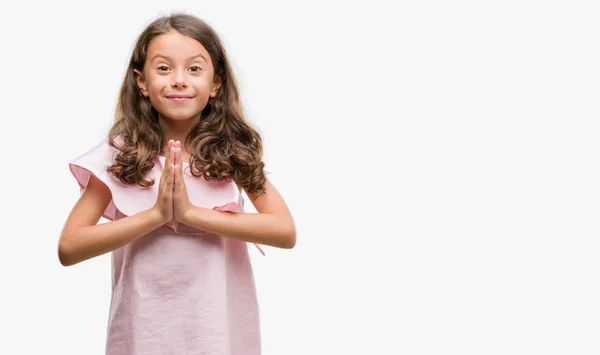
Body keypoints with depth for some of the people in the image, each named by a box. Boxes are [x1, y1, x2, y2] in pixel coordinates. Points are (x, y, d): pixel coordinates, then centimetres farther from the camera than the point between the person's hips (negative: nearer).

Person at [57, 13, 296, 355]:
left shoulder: (234, 149, -5)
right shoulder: (120, 153, -7)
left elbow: (285, 231, -14)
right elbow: (69, 248, -12)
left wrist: (191, 212, -21)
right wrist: (156, 213, -21)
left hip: (223, 324, 1)